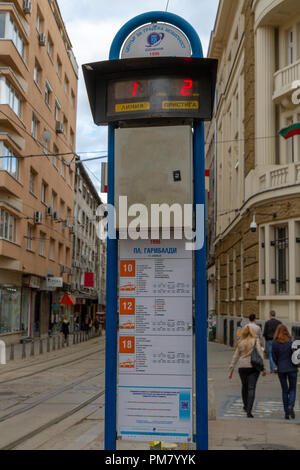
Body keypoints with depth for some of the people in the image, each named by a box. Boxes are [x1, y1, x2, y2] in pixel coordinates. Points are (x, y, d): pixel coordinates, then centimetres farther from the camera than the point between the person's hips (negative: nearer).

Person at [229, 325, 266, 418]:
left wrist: (231, 370, 11)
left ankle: (246, 406, 37)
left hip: (242, 367, 2)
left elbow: (235, 357, 6)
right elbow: (260, 354, -8)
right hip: (254, 367, -2)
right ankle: (249, 411, -10)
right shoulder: (255, 341, -4)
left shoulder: (240, 343, 3)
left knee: (244, 387, 20)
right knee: (251, 388, -2)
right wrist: (263, 368, -5)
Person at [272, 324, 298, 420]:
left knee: (284, 390, 11)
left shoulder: (275, 343, -4)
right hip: (292, 368, -1)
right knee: (292, 389, 13)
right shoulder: (291, 341, -6)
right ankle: (291, 406, -12)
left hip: (281, 369, 1)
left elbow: (274, 357, 0)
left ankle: (286, 413, 9)